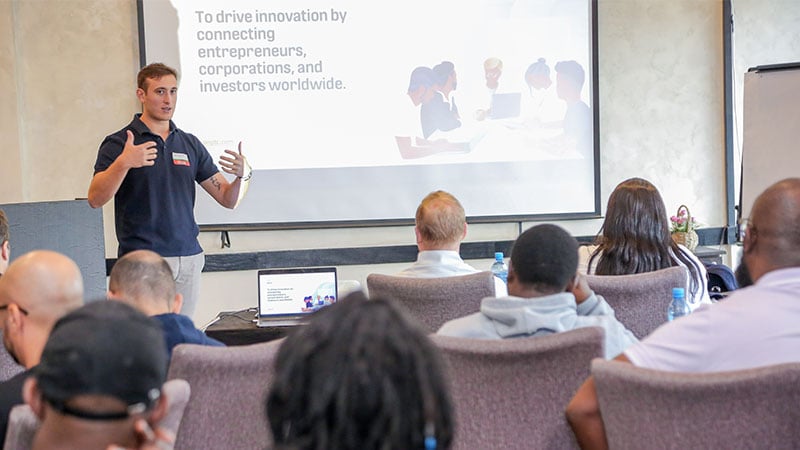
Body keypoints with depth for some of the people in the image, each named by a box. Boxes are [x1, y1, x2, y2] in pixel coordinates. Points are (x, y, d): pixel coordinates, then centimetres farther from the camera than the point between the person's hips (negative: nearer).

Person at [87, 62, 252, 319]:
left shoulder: (190, 144, 13)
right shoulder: (118, 144, -1)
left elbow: (228, 199, 12)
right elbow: (95, 199, -13)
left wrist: (243, 175, -9)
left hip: (189, 258, 5)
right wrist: (123, 163, -28)